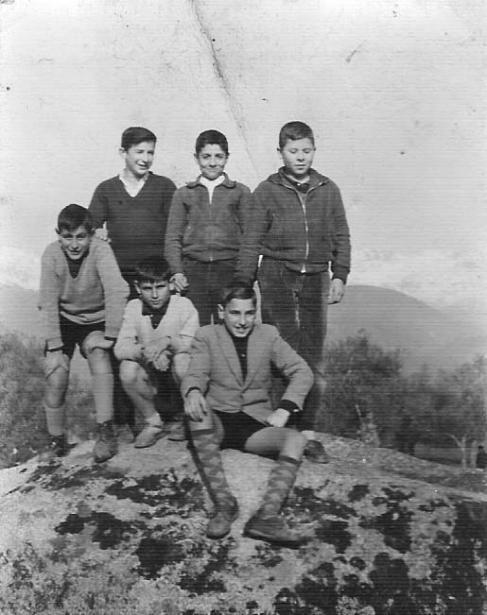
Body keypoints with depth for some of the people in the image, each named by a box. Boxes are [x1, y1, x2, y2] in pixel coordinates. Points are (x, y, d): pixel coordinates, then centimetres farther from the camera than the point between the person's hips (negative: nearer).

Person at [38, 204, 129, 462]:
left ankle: (105, 431, -18)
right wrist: (54, 347, -20)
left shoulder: (101, 250, -21)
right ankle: (56, 438, 9)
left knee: (99, 356, -28)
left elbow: (117, 291, -32)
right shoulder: (52, 253, -16)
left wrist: (110, 335, -31)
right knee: (56, 375, -14)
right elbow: (48, 302, -16)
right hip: (62, 322, 1)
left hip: (95, 322, -1)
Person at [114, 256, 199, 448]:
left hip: (177, 375, -2)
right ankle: (152, 422, -1)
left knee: (183, 360, -34)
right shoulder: (133, 307, -5)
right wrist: (145, 350, -34)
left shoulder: (183, 305, -11)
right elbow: (120, 349, -15)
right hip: (151, 376, 2)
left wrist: (168, 341, -37)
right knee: (128, 369, -28)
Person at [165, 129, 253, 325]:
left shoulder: (240, 192, 10)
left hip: (229, 271, -1)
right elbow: (173, 238, 10)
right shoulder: (184, 194, 13)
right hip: (193, 271, 1)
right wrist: (176, 271, -2)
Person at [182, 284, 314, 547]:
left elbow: (301, 371, 1)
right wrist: (192, 391, -34)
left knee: (296, 439, -25)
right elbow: (195, 374, -8)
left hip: (254, 422, 2)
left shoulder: (268, 334, 7)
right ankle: (224, 503, -35)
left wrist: (285, 408, -16)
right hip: (217, 422, -1)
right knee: (196, 409, -34)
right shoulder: (206, 335, 4)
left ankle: (266, 515, -39)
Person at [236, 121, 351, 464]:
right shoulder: (267, 191, 1)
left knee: (314, 359, 3)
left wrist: (340, 275, 4)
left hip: (315, 279, 2)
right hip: (277, 276, -2)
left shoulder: (328, 190, 8)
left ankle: (308, 432, 12)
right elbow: (251, 241, 1)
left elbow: (341, 236, 13)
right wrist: (242, 286, -2)